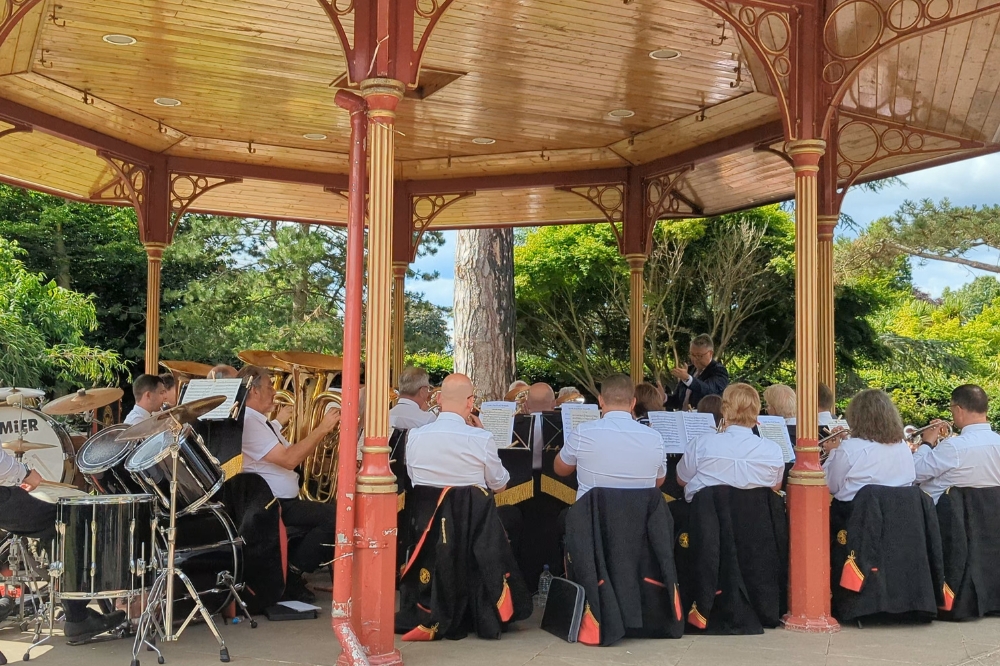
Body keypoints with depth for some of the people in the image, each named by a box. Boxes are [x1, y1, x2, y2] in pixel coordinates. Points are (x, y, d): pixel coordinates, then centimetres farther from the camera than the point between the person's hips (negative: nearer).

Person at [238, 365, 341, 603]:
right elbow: (289, 459, -24)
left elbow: (292, 454, 18)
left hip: (285, 501, 11)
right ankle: (291, 574, -8)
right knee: (334, 517, -22)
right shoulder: (247, 422, -16)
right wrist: (322, 429, -17)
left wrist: (324, 431, 7)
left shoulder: (261, 422, 20)